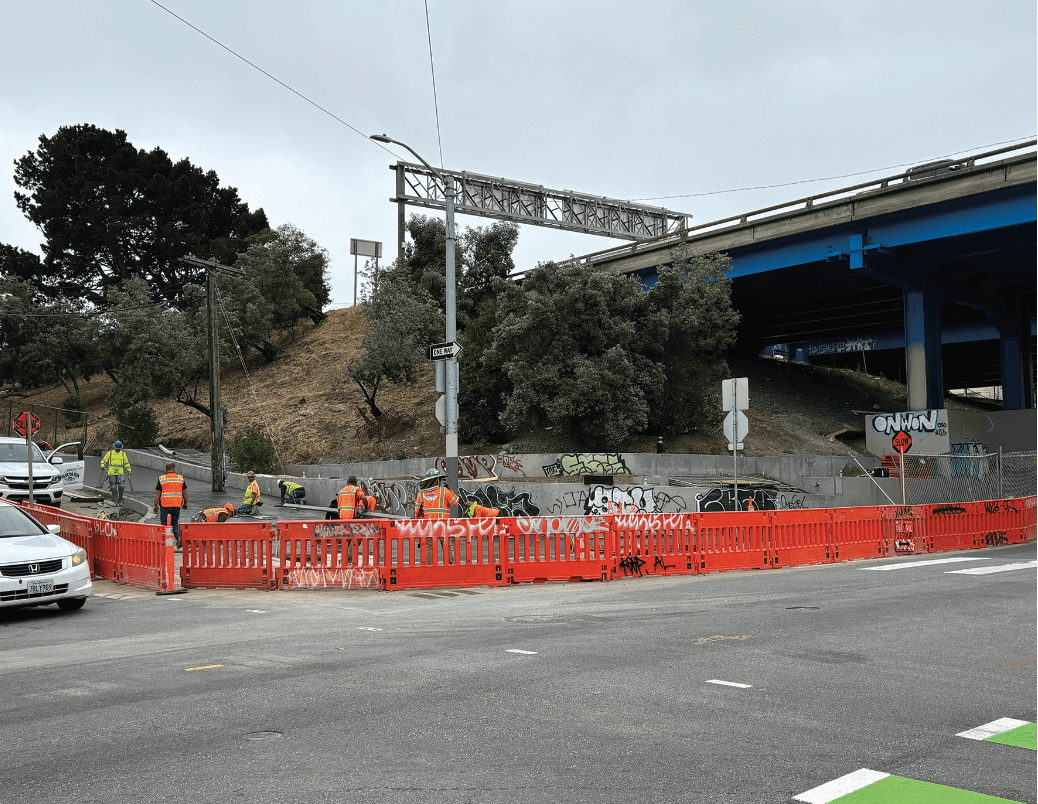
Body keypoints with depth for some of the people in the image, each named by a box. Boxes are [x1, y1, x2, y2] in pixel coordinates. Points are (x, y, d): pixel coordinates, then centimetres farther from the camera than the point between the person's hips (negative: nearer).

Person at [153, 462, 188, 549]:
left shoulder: (161, 479, -1)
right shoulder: (180, 478, 4)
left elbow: (158, 493, -1)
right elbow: (184, 492, 6)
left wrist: (155, 505, 6)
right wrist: (185, 503, 18)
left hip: (165, 505, -2)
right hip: (177, 505, 2)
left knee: (164, 523, 8)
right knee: (175, 522, 16)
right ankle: (178, 537, -4)